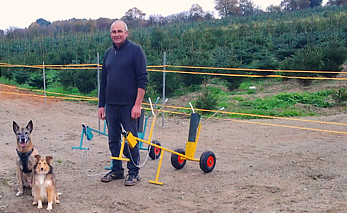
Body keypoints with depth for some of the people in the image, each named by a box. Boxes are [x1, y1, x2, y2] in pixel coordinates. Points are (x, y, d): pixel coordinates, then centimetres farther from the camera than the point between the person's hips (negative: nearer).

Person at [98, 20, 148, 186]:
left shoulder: (135, 50, -6)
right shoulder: (108, 53, 12)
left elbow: (143, 80, -10)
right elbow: (103, 81, 17)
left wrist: (137, 104, -16)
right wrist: (101, 105, 13)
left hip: (129, 105, -6)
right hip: (111, 104, 6)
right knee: (113, 139, 11)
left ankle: (133, 172, 16)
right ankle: (116, 170, 25)